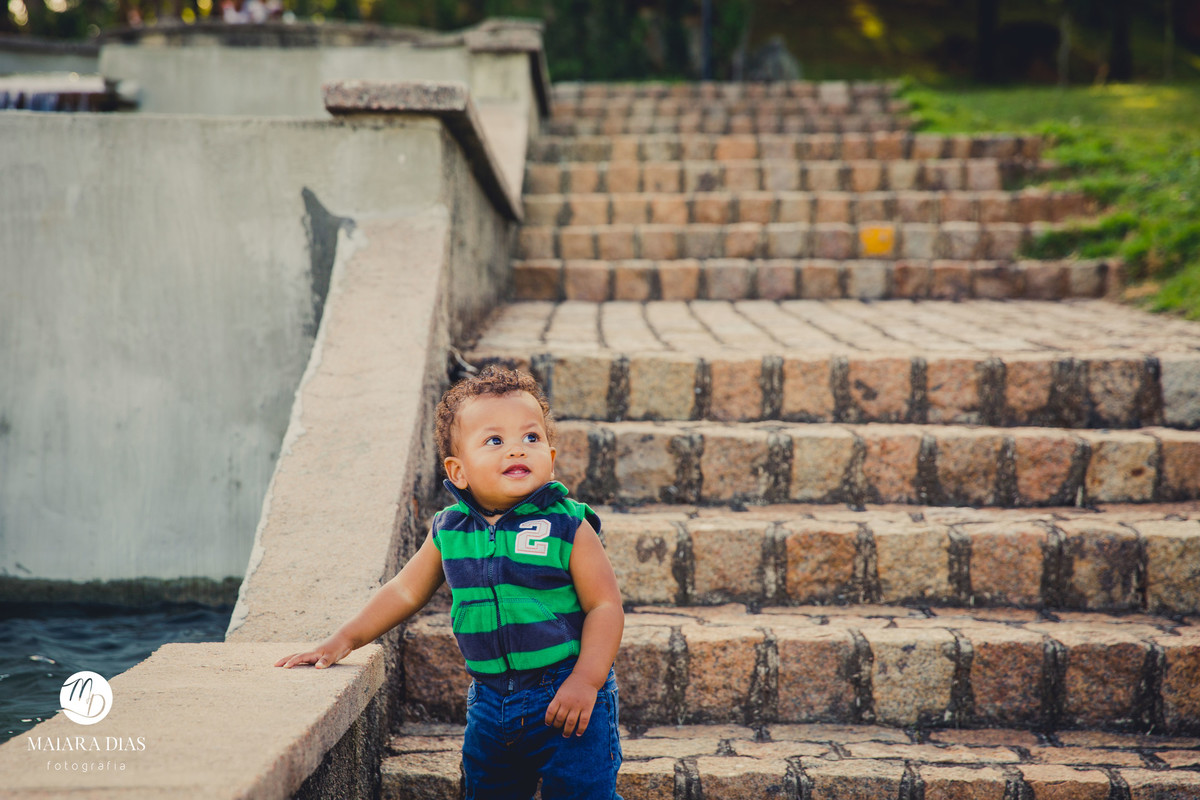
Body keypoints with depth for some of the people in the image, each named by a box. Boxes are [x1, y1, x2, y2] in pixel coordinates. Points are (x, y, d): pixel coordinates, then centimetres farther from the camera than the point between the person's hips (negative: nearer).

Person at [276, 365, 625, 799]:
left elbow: (605, 605, -10)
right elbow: (405, 591, 13)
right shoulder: (449, 532, 1)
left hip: (564, 696, -4)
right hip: (490, 699, 4)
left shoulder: (568, 527, -10)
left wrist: (586, 681, -19)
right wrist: (344, 639, 8)